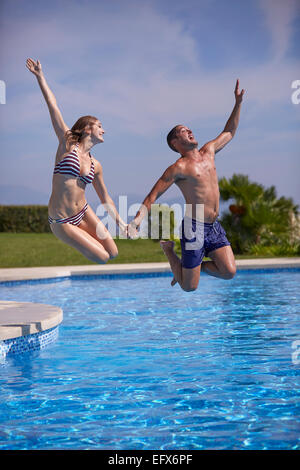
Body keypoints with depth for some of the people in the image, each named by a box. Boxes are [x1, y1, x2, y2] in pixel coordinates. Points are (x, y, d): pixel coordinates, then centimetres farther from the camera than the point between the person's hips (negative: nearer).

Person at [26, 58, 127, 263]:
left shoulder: (95, 165, 8)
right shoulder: (67, 144, -5)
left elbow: (105, 198, 15)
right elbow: (53, 107, -6)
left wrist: (121, 224, 15)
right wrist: (40, 76, -5)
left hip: (84, 212, 5)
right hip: (62, 222, -5)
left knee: (113, 253, 2)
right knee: (102, 257, -8)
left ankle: (83, 234, 26)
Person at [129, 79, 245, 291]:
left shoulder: (208, 151, 12)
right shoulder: (179, 168, -9)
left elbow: (229, 133, 27)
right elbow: (152, 196, -12)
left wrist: (238, 103, 22)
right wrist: (137, 220, -27)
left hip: (214, 226, 6)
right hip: (194, 228, -6)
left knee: (229, 272, -11)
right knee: (189, 286, 1)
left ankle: (197, 265, 20)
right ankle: (168, 248, 28)